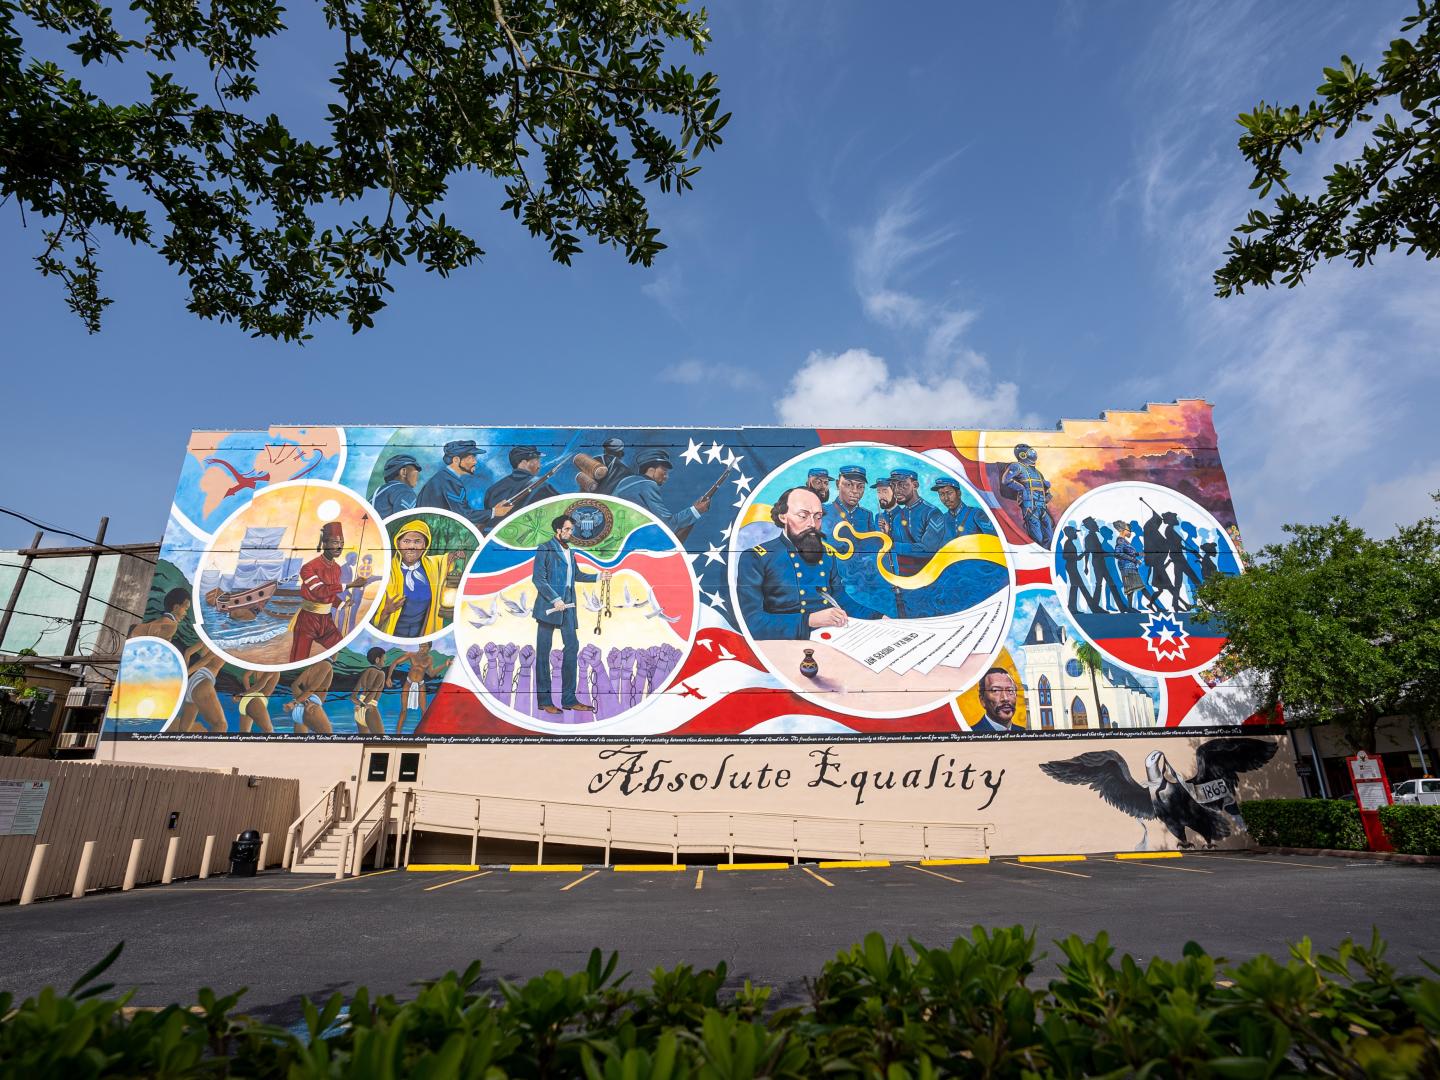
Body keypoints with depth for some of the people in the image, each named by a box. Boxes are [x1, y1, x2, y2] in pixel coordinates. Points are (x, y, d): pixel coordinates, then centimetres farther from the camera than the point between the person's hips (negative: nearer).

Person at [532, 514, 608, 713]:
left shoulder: (569, 551, 18)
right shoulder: (544, 549, -5)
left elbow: (577, 574, 29)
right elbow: (538, 578, -12)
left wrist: (598, 577, 17)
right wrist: (555, 600, -18)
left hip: (567, 606, 7)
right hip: (549, 606, -7)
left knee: (572, 647, 3)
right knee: (543, 651, 0)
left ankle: (569, 699, 8)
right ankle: (545, 700, 5)